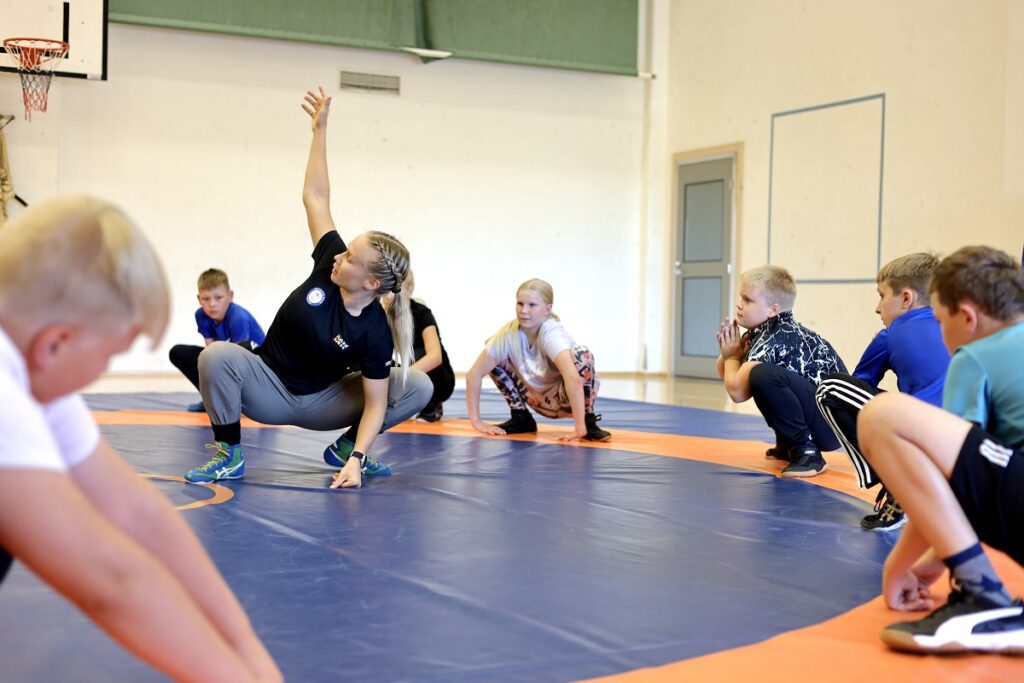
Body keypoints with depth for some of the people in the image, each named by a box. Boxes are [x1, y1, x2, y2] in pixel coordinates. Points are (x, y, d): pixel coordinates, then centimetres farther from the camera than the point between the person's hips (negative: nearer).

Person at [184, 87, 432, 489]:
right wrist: (320, 129, -11)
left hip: (322, 403, -1)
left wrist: (356, 460, -32)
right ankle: (230, 455, -14)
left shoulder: (375, 334, -22)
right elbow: (315, 197, -10)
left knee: (419, 387, -20)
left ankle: (345, 448, 4)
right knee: (217, 356, -33)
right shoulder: (328, 266, -14)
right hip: (269, 390, 2)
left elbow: (375, 404, -20)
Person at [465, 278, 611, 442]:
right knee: (494, 359, -8)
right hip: (540, 399, 5)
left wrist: (580, 428, -49)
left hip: (567, 398, -4)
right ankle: (521, 419, 8)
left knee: (581, 354, -32)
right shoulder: (509, 334, -19)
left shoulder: (552, 333, -32)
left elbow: (574, 378, -46)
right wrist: (476, 421, -18)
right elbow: (474, 374, -15)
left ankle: (589, 422, -13)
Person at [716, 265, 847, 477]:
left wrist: (732, 357, -10)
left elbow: (737, 391, -30)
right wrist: (727, 353, -6)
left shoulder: (777, 338, -20)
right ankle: (787, 445, 20)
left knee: (764, 375, -31)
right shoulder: (764, 332, 8)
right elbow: (723, 371, 17)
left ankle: (808, 452, -19)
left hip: (833, 425, -10)